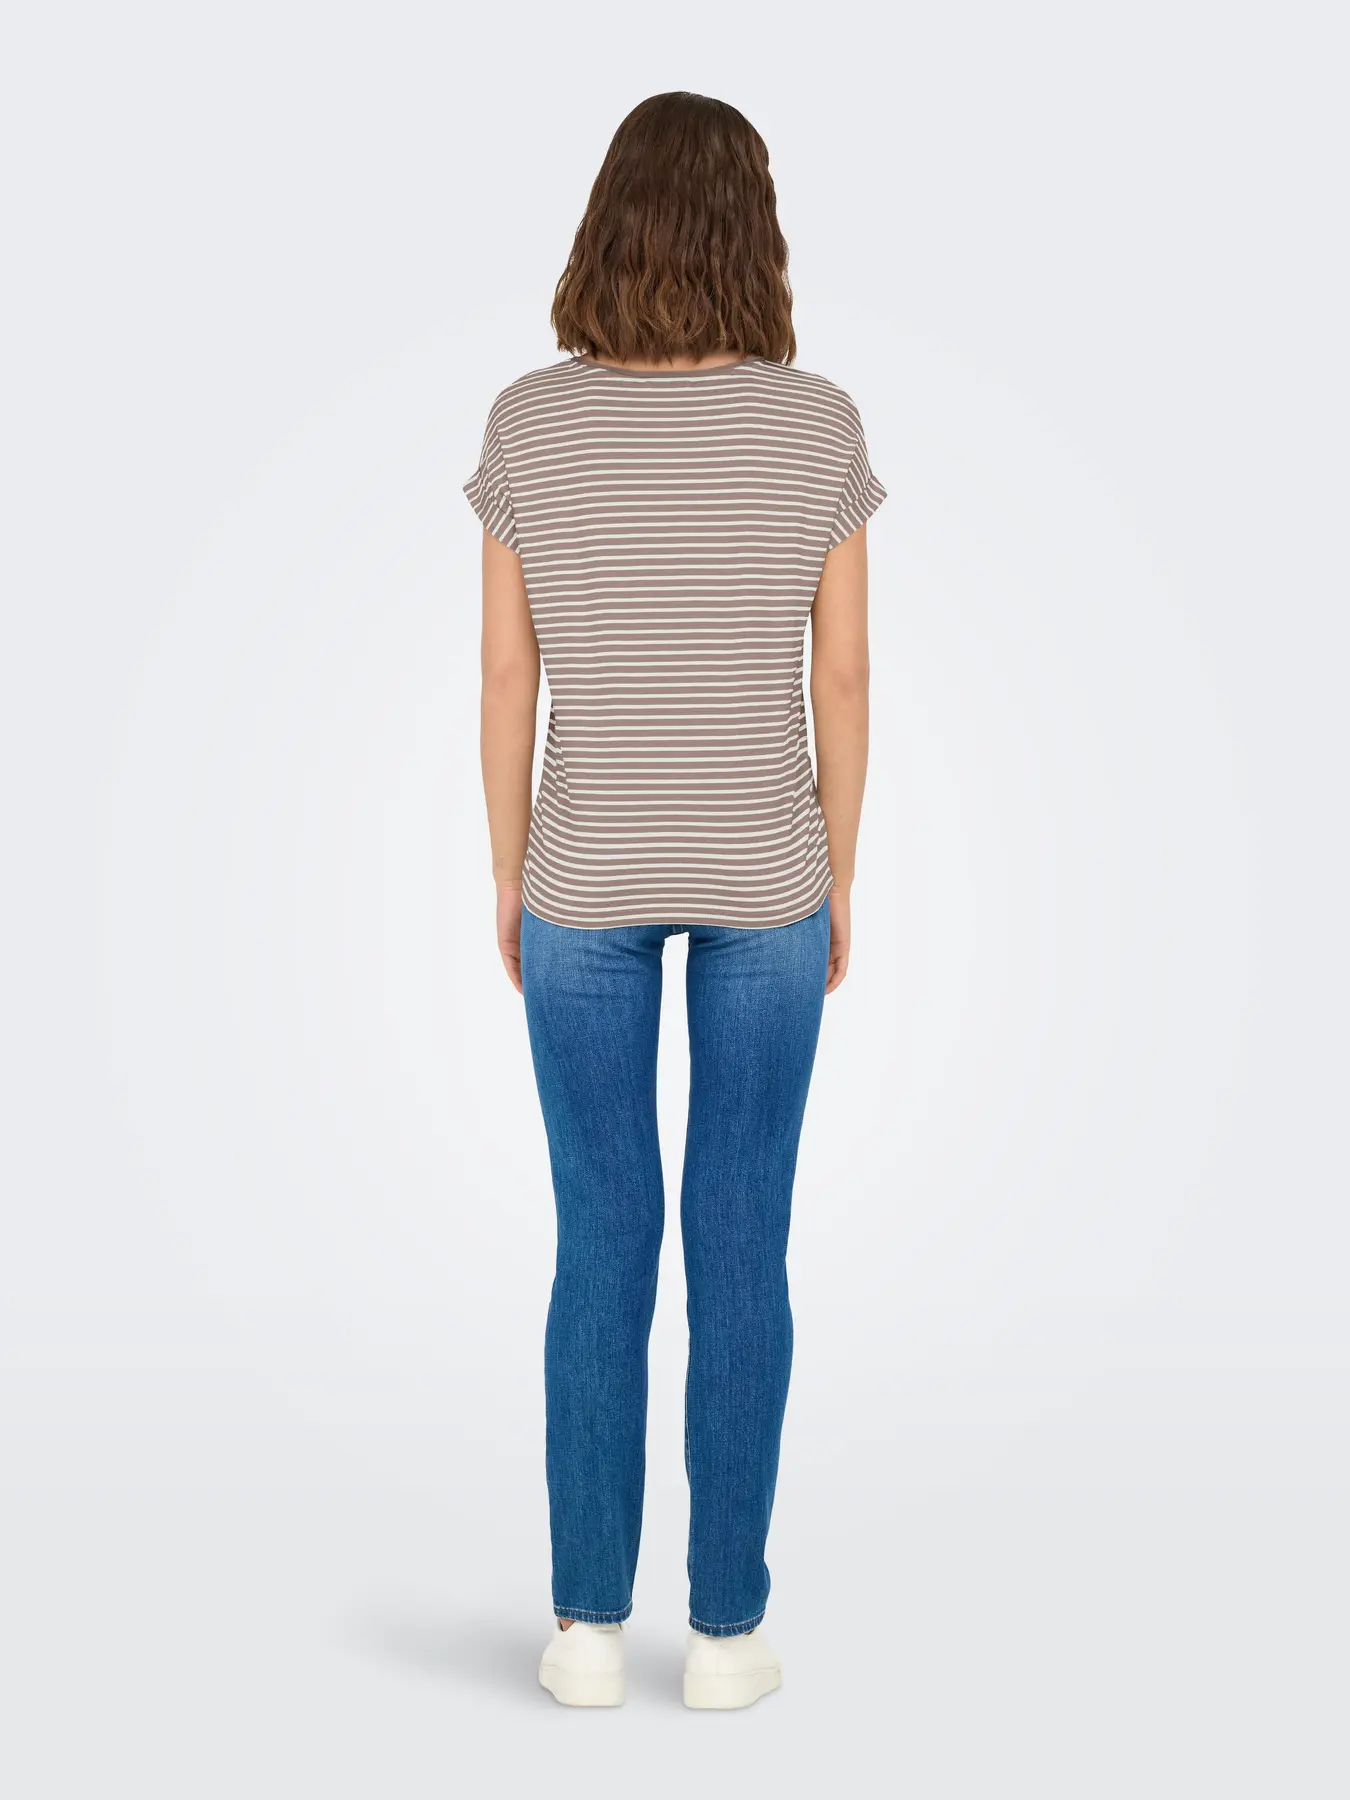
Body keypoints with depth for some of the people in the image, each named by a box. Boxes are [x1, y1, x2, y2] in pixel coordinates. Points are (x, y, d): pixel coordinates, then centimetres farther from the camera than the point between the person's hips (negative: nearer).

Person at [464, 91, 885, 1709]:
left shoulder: (530, 424, -9)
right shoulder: (819, 424, -9)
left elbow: (504, 675, -5)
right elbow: (842, 678, -5)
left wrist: (508, 879, 7)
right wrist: (835, 886, 7)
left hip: (589, 876, 0)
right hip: (761, 874, 0)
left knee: (601, 1244, 10)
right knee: (742, 1244, 8)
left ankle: (589, 1622, 16)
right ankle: (725, 1625, 16)